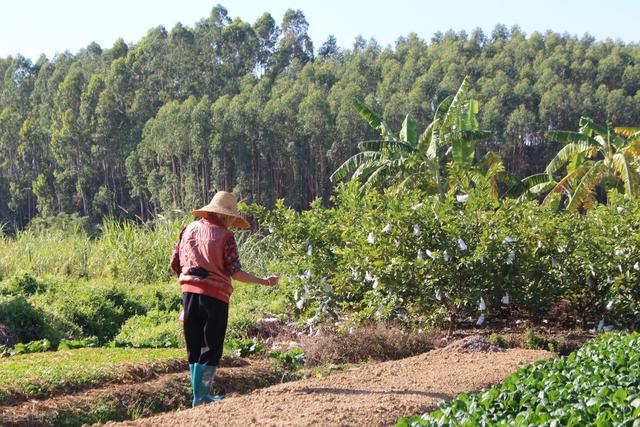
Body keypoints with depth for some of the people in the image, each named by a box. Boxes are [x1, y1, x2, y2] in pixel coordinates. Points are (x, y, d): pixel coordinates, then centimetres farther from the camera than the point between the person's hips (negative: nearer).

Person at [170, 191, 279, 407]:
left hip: (189, 292, 5)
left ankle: (201, 394, 19)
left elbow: (174, 264, 11)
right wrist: (265, 282, -6)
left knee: (194, 347, 14)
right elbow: (235, 272, -12)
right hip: (215, 295, -5)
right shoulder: (224, 236, -6)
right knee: (211, 348, 3)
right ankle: (200, 397, 2)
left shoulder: (190, 229, 10)